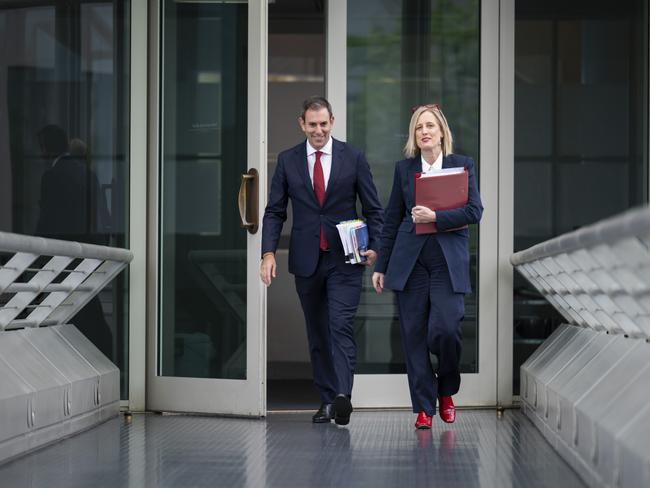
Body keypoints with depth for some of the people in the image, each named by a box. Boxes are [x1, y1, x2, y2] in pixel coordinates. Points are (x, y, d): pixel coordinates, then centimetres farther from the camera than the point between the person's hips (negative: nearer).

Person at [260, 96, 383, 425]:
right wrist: (268, 253, -7)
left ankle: (343, 395, -24)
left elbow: (373, 208, 5)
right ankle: (327, 400, 15)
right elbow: (274, 211, 6)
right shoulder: (287, 161, 5)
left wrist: (374, 246, -8)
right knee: (317, 333, 8)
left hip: (345, 260, -2)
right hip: (306, 260, 3)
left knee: (341, 326, -15)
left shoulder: (353, 158, 1)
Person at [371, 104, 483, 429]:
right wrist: (381, 266, 10)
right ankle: (424, 407, 8)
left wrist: (435, 217, -15)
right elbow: (392, 220, 12)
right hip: (410, 260, 2)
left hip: (449, 260, -2)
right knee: (414, 334, 0)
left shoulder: (462, 165, 5)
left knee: (444, 329, -14)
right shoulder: (404, 169, 10)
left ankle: (446, 392, 14)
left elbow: (474, 211, -4)